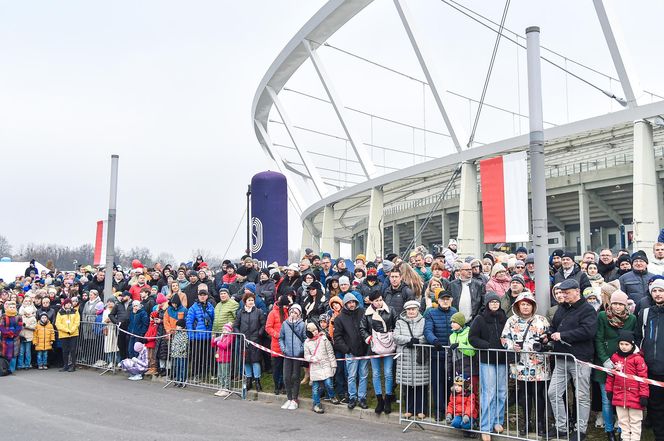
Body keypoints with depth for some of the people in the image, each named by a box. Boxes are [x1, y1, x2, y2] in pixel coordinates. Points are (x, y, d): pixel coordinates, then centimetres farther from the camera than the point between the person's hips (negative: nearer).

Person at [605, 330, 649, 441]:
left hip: (634, 396, -4)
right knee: (623, 421, 16)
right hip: (619, 396, 4)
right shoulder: (614, 357, 2)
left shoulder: (638, 358, -12)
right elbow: (610, 375, 10)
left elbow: (643, 378, -11)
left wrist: (644, 395, -11)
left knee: (635, 422, 9)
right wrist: (609, 390, 11)